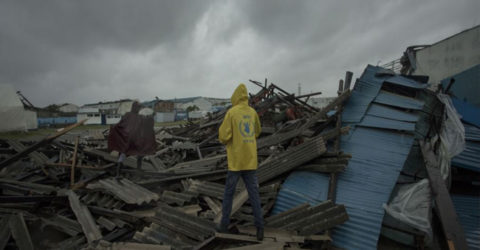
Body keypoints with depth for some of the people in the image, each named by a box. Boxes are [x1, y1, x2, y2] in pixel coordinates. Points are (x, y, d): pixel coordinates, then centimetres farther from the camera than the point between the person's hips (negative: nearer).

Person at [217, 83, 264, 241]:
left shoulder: (231, 112, -11)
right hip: (250, 160, 4)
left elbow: (223, 136, -14)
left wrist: (224, 140, 8)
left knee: (228, 193, 12)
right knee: (254, 194, 8)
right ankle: (259, 228, 8)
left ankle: (224, 225, 23)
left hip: (235, 161, -4)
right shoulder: (253, 112, 5)